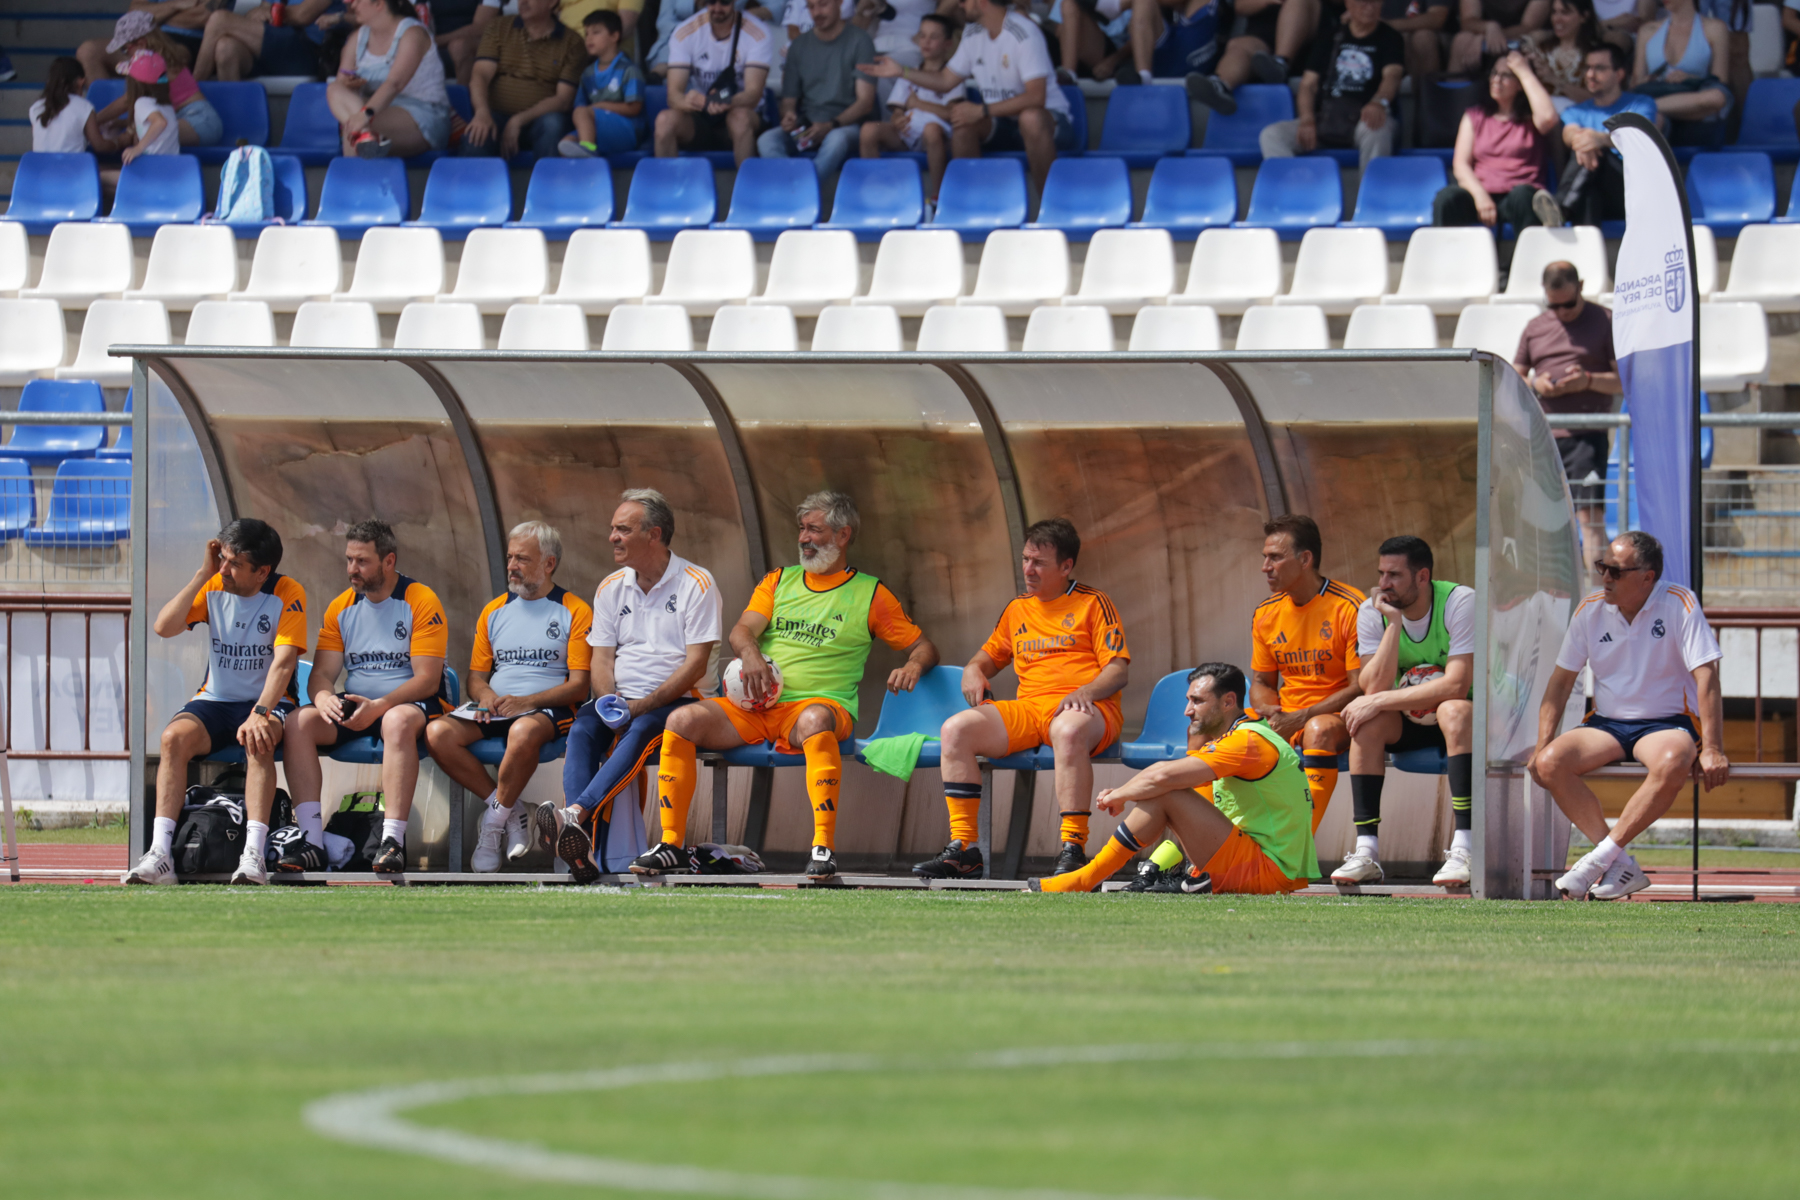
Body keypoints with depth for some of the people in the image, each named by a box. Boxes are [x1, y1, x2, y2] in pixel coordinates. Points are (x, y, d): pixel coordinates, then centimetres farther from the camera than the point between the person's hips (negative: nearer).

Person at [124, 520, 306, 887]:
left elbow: (284, 662, -21)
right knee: (175, 737, -28)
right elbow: (164, 627, -10)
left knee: (258, 740, -38)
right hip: (215, 699, 3)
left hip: (269, 702, -3)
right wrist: (202, 575, -13)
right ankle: (160, 854, -35)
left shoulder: (287, 595, -9)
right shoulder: (214, 587, 1)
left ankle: (254, 856, -44)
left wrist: (259, 715, -35)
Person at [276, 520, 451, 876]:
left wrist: (379, 707, -28)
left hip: (413, 703, -5)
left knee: (398, 721, -40)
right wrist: (323, 697, -19)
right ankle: (311, 840, -28)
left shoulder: (422, 602, -7)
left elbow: (427, 679, -14)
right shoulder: (341, 607, 10)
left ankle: (393, 839, -45)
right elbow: (322, 671, 7)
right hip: (354, 703, 5)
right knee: (299, 722, -22)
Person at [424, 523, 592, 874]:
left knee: (524, 731, -41)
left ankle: (493, 824, -22)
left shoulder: (575, 611, 4)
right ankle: (509, 812, -16)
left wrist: (528, 702, -19)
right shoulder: (495, 611, 19)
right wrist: (486, 695, -7)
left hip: (550, 710, -5)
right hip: (494, 709, 5)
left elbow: (579, 686, -3)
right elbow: (475, 676, 19)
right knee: (438, 733, -24)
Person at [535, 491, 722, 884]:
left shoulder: (696, 584, -3)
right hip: (622, 701, 4)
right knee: (584, 726, -28)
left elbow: (696, 664, -10)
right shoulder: (611, 588, 15)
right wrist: (609, 700, -11)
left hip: (678, 701, -4)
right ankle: (584, 846, -45)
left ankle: (577, 814, -53)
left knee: (641, 730, -36)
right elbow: (602, 659, 11)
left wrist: (643, 705, -18)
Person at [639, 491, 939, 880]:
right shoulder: (779, 581, 20)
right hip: (756, 709, 4)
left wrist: (913, 666, -13)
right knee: (682, 720, -19)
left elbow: (923, 647, 11)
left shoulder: (869, 594, 11)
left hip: (822, 701, -4)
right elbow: (742, 630, 7)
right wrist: (750, 653, -17)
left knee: (815, 720, -41)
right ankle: (671, 844, -14)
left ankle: (824, 847, -44)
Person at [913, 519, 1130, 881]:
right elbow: (989, 656, 35)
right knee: (956, 729, -19)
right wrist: (974, 672, 9)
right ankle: (963, 848, -20)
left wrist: (1087, 691, -19)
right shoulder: (1017, 611, 24)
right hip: (1027, 708, 5)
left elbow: (1119, 671, 0)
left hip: (1085, 707, -5)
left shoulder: (1092, 603, 7)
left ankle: (1073, 848, -42)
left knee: (1068, 731, -43)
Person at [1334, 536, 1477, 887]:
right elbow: (1374, 688, -17)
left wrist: (1379, 701, -28)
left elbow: (1457, 685, -29)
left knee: (1455, 711, -37)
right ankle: (1366, 851, -29)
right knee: (1369, 722, -26)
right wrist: (1394, 624, -24)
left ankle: (1464, 849, -44)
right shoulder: (1372, 612, -6)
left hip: (1467, 724, -4)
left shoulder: (1460, 603, -19)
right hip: (1408, 725, 4)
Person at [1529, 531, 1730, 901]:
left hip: (1666, 723, -4)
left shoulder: (1679, 605, -10)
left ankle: (1603, 856, -30)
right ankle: (1622, 866, -25)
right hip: (1606, 724, 4)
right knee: (1550, 762, -25)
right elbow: (1562, 679, 9)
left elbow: (1706, 676, -14)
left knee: (1673, 763, -40)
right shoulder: (1590, 610, 2)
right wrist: (1543, 743, -2)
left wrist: (1712, 750, -22)